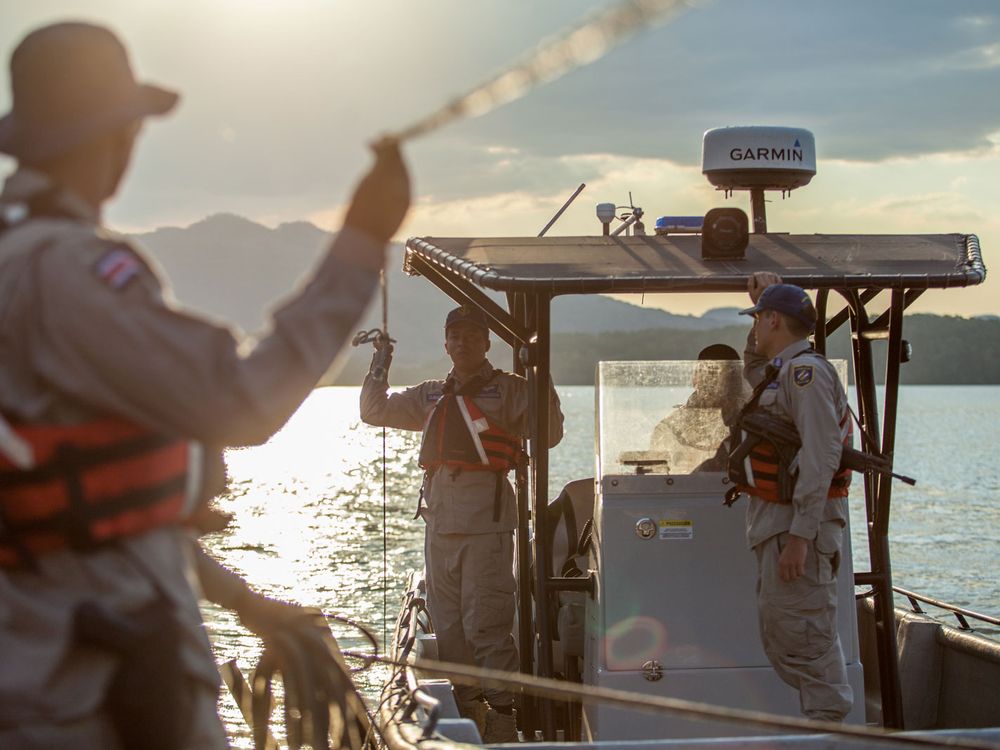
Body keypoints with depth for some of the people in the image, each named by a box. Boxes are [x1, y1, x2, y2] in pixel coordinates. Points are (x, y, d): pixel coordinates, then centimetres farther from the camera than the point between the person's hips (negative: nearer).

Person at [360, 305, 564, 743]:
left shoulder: (508, 390, 3)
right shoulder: (430, 396, 19)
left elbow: (550, 434, -6)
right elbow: (374, 412, 27)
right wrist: (379, 370, 14)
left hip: (485, 522, -6)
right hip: (439, 521, 7)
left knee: (485, 625, -11)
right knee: (447, 628, 9)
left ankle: (503, 718, -6)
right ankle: (466, 710, 18)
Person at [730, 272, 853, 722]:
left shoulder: (805, 370, -13)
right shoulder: (781, 372, 18)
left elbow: (820, 456, -22)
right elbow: (752, 371, 45)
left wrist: (800, 536, -28)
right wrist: (765, 297, 33)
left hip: (798, 523, -11)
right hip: (775, 523, 11)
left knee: (801, 639, -12)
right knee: (778, 638, 12)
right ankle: (828, 718, 15)